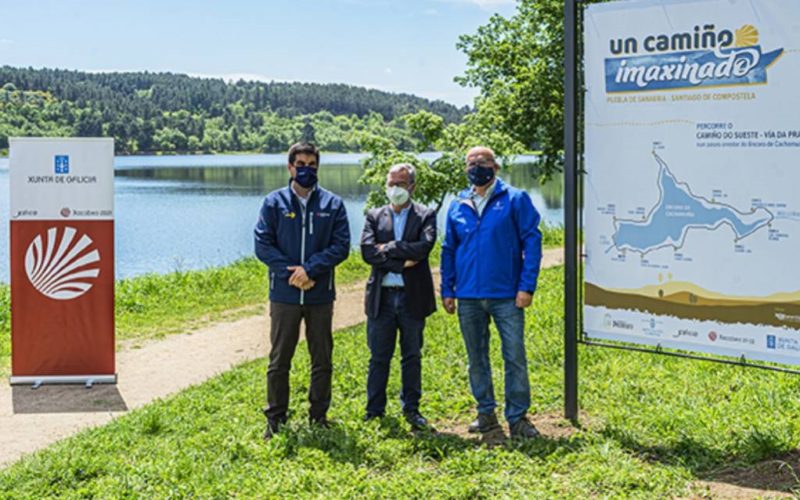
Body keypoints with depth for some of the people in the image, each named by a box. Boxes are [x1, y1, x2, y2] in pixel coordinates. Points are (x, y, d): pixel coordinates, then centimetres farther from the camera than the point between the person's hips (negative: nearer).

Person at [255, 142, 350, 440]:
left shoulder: (332, 204, 5)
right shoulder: (274, 203, 3)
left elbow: (341, 245, -3)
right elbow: (263, 245, -3)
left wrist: (310, 268, -16)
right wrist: (291, 272, -15)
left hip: (321, 295, 1)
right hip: (284, 295, -1)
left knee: (322, 361, 8)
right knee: (279, 361, 5)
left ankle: (318, 416, 21)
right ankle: (275, 420, 14)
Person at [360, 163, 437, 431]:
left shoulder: (426, 215, 4)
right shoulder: (375, 216, 9)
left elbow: (425, 246, -15)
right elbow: (367, 251, -6)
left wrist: (389, 248, -11)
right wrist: (402, 261, -13)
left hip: (413, 297, -1)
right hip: (381, 297, 1)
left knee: (412, 356, 9)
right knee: (378, 357, 6)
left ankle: (411, 409, 19)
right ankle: (374, 411, 13)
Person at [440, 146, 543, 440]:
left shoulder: (515, 200, 0)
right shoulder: (458, 206, 11)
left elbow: (532, 242, -3)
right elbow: (448, 250, 16)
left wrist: (527, 286, -10)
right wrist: (447, 290, 9)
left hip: (506, 295, -4)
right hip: (468, 297, 4)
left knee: (515, 357, -3)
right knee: (477, 358, 11)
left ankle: (517, 417, 7)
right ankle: (486, 413, 23)